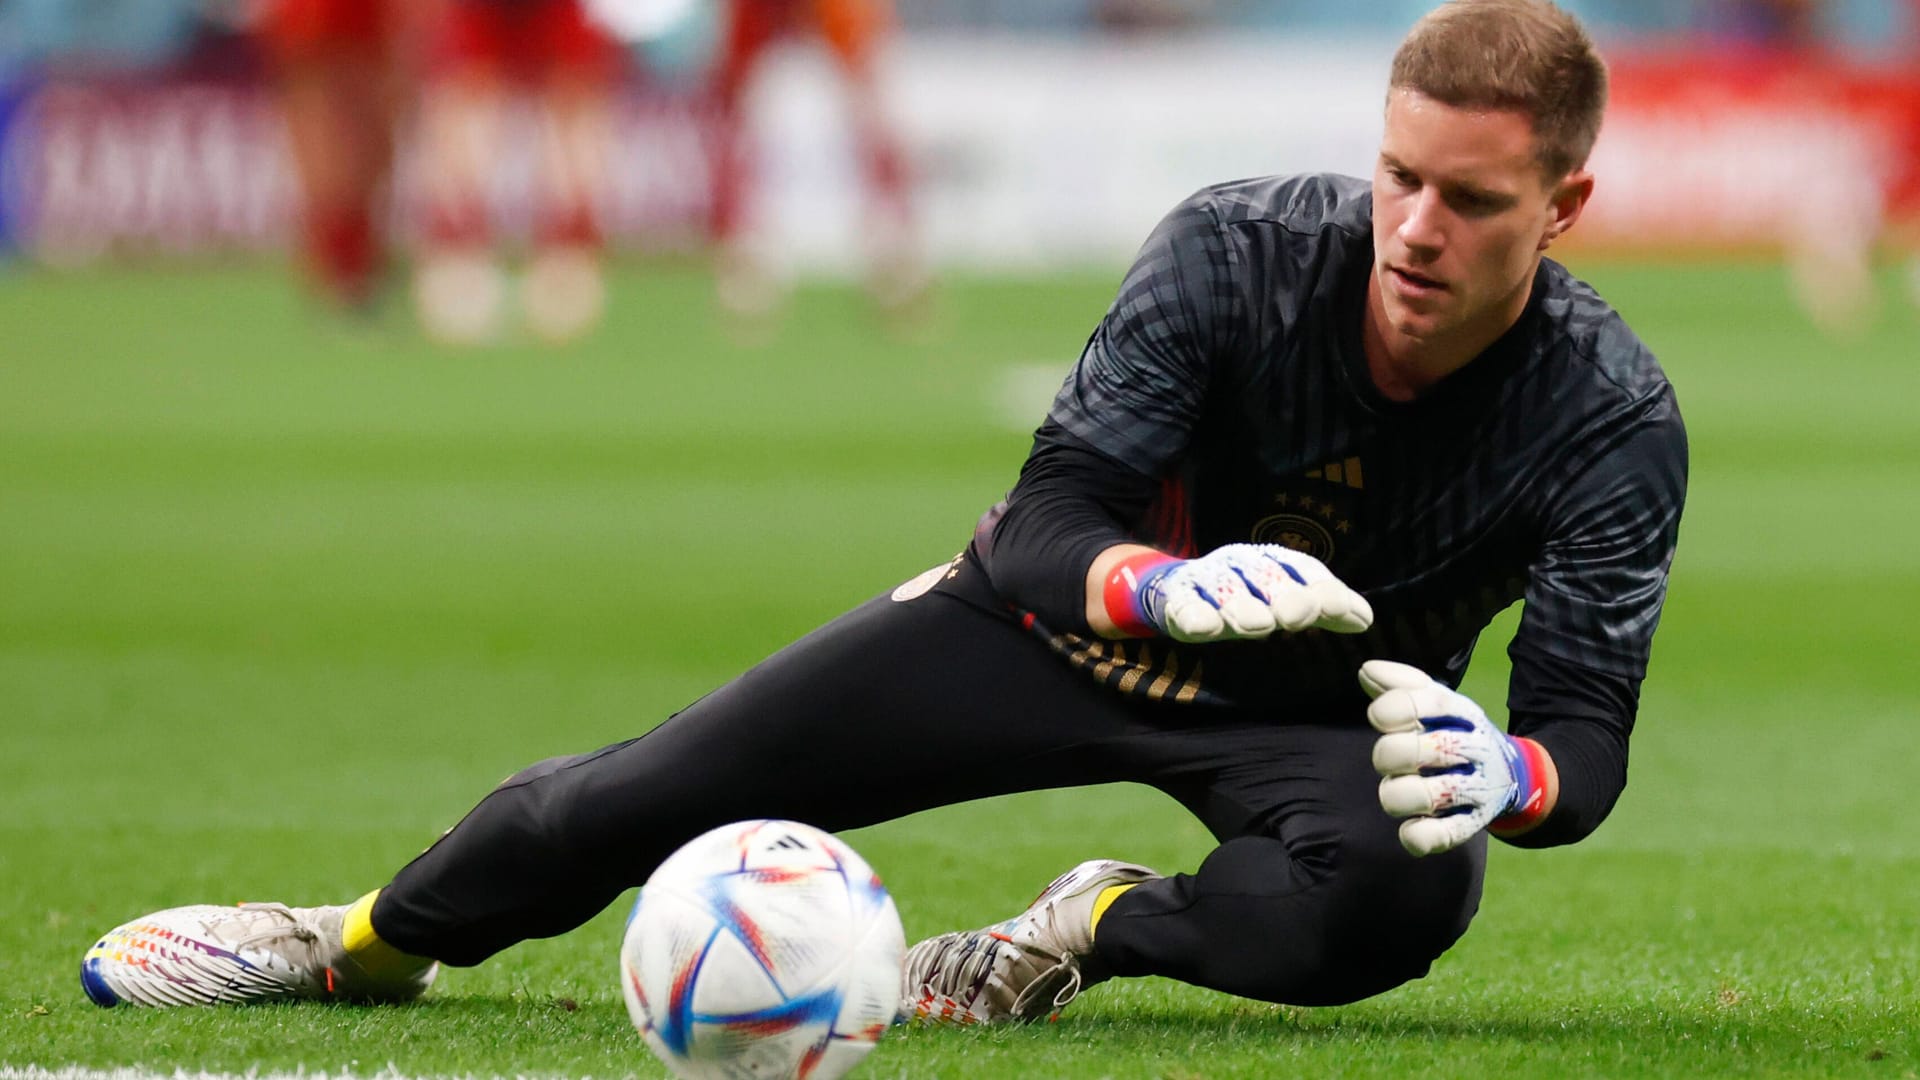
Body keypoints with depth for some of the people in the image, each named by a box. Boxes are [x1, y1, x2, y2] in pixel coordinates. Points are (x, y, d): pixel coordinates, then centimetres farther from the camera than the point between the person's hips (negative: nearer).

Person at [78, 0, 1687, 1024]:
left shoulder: (1612, 418, -27)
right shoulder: (1243, 251, -26)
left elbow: (1589, 735, -25)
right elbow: (1048, 523, -26)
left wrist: (1506, 769, -50)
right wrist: (1170, 587, -50)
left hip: (1330, 722, -1)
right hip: (1081, 624, 1)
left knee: (1406, 891, -39)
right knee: (638, 799, -1)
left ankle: (1106, 935, -10)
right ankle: (373, 942, 29)